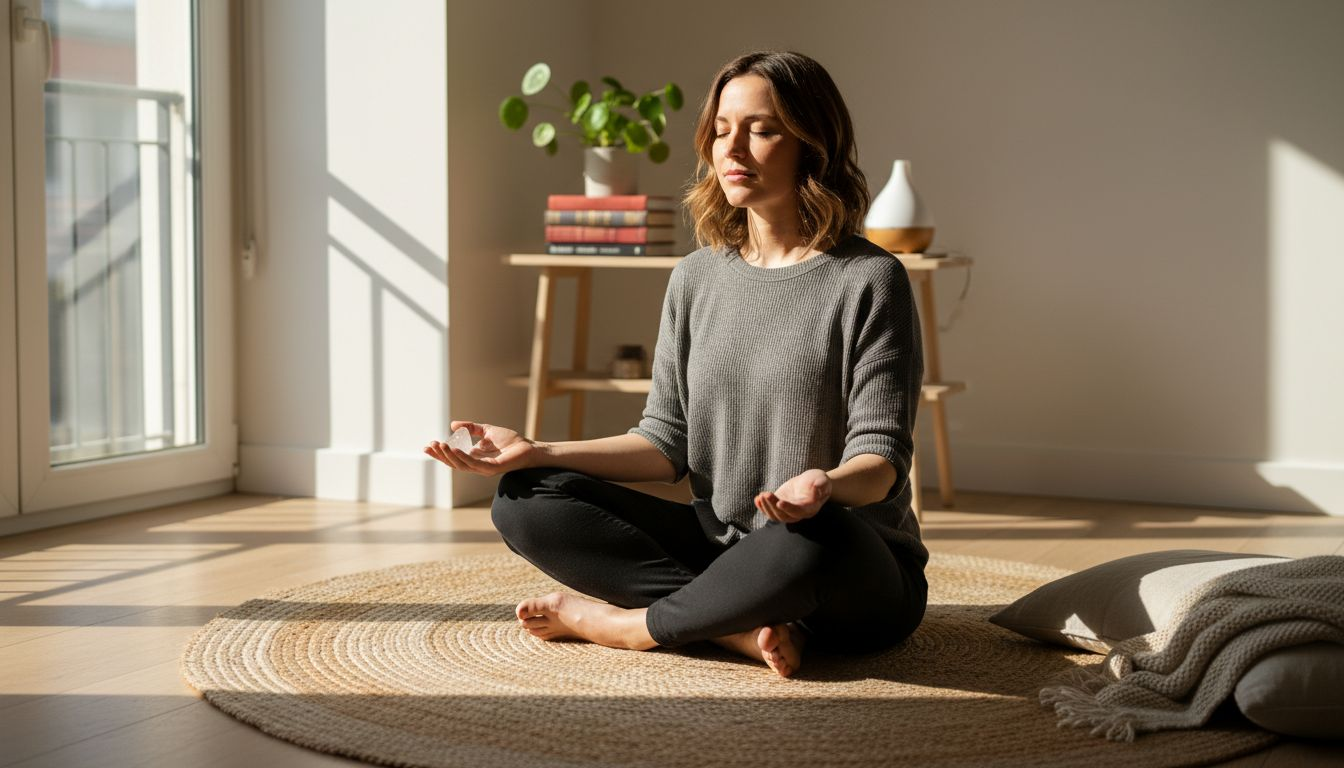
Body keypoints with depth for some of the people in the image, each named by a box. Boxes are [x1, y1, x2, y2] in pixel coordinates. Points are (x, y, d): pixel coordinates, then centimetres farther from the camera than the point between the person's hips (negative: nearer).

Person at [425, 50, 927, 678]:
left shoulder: (868, 280, -8)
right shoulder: (695, 280, 8)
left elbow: (882, 459, -13)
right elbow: (667, 442, 6)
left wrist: (826, 485, -37)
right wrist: (536, 453, -7)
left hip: (864, 580, -5)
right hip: (719, 547, 5)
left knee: (812, 539, -42)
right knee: (523, 500, -9)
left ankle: (626, 622, -14)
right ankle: (742, 625, -21)